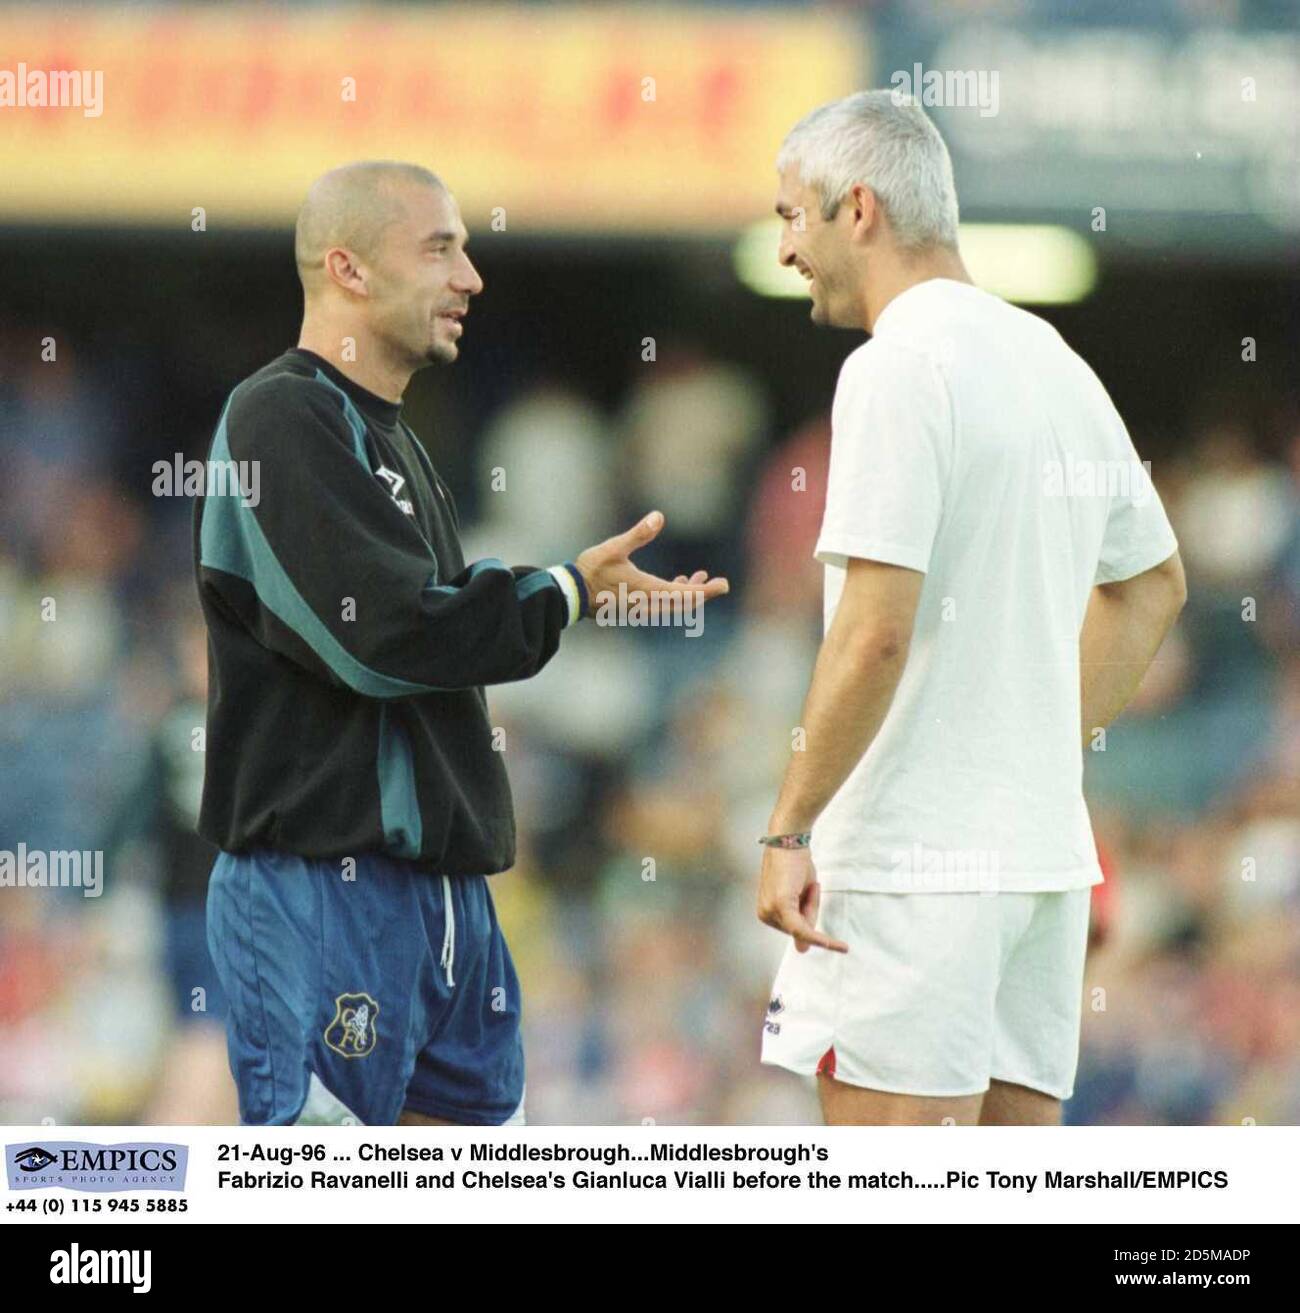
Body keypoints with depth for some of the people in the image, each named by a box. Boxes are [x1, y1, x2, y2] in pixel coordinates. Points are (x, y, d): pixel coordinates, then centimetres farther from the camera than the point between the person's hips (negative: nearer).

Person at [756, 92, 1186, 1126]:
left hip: (914, 862, -9)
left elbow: (874, 633, -21)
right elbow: (1152, 584, 27)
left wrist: (789, 829, -15)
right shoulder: (1054, 361, 14)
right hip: (1047, 848, 9)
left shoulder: (899, 369, -13)